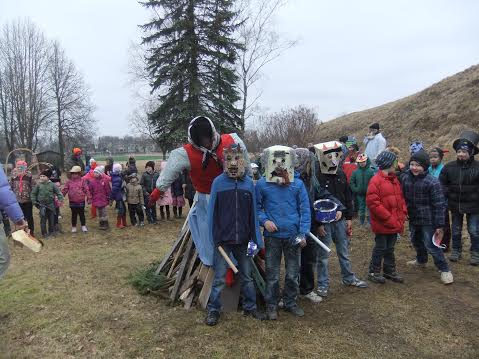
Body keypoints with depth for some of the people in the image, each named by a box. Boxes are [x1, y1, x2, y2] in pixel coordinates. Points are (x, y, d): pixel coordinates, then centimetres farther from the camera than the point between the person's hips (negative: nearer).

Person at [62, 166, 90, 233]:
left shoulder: (82, 181, -4)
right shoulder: (69, 182, 1)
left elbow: (86, 190, -3)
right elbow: (64, 190, 1)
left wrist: (89, 198, -5)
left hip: (81, 201, -1)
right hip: (72, 201, 1)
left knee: (81, 214, 10)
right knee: (74, 215, 11)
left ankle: (83, 226, 23)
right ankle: (74, 227, 22)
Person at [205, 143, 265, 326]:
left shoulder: (249, 183, -1)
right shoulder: (218, 182, -7)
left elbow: (253, 212, 1)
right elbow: (212, 212, -4)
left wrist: (256, 238, -1)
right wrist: (215, 237, -7)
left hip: (243, 240, 2)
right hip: (223, 239, -2)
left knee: (247, 276, 16)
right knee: (219, 278, 7)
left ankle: (250, 307, 32)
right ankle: (213, 310, 24)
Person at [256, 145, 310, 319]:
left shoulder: (297, 184, -4)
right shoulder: (262, 184, -6)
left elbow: (305, 210, -2)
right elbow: (257, 207, 4)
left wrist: (302, 233, -8)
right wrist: (264, 220, -14)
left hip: (293, 236, 1)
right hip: (272, 236, -1)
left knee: (293, 274, 14)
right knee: (272, 274, 10)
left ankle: (291, 302, 33)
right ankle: (271, 305, 26)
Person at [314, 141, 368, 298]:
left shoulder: (341, 175, 6)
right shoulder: (317, 177, -13)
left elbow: (348, 198, 12)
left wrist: (349, 218, 8)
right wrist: (318, 224, -15)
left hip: (340, 220, 6)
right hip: (324, 222, -5)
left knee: (344, 251, 18)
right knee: (323, 254, 5)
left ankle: (349, 278, 34)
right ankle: (323, 284, 17)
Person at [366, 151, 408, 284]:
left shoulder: (395, 180, 10)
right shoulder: (376, 180, -16)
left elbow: (400, 198, 15)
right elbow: (372, 203, -21)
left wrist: (402, 215, 2)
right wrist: (388, 218, -18)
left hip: (394, 223, 7)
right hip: (382, 223, -7)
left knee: (390, 248, 19)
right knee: (380, 248, 4)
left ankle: (389, 270, 33)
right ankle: (374, 272, 19)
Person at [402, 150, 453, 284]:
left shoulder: (432, 182, -19)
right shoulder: (405, 178, -2)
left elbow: (439, 205, -17)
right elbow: (403, 198, 9)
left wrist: (439, 225, -16)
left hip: (428, 220, -6)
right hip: (413, 218, 7)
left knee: (431, 245, -3)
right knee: (417, 241, 24)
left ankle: (444, 270, 14)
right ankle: (421, 260, 48)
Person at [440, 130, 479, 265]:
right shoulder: (449, 167, -5)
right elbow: (442, 183, 4)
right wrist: (449, 194, -5)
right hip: (455, 205, 3)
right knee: (456, 230, 15)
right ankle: (456, 251, 30)